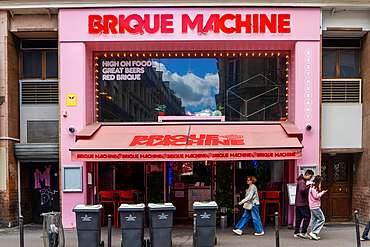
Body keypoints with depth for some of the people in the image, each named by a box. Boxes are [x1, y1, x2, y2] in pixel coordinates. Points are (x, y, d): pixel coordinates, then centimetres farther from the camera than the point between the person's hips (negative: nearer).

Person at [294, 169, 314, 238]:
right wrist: (309, 185, -25)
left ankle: (296, 232, 13)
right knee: (307, 216, -5)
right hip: (303, 203, -10)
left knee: (299, 218, 10)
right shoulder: (302, 182, -14)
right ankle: (303, 232, -3)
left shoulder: (303, 181, 20)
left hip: (298, 203, 10)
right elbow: (302, 190, -29)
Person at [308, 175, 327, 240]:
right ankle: (314, 232, -9)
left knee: (314, 219, 10)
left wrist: (321, 192, 8)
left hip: (312, 207, 10)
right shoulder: (313, 187, -14)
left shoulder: (313, 187, 16)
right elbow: (316, 196, -16)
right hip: (315, 206, -10)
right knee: (322, 219, -7)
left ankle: (313, 234, 10)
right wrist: (322, 192, -7)